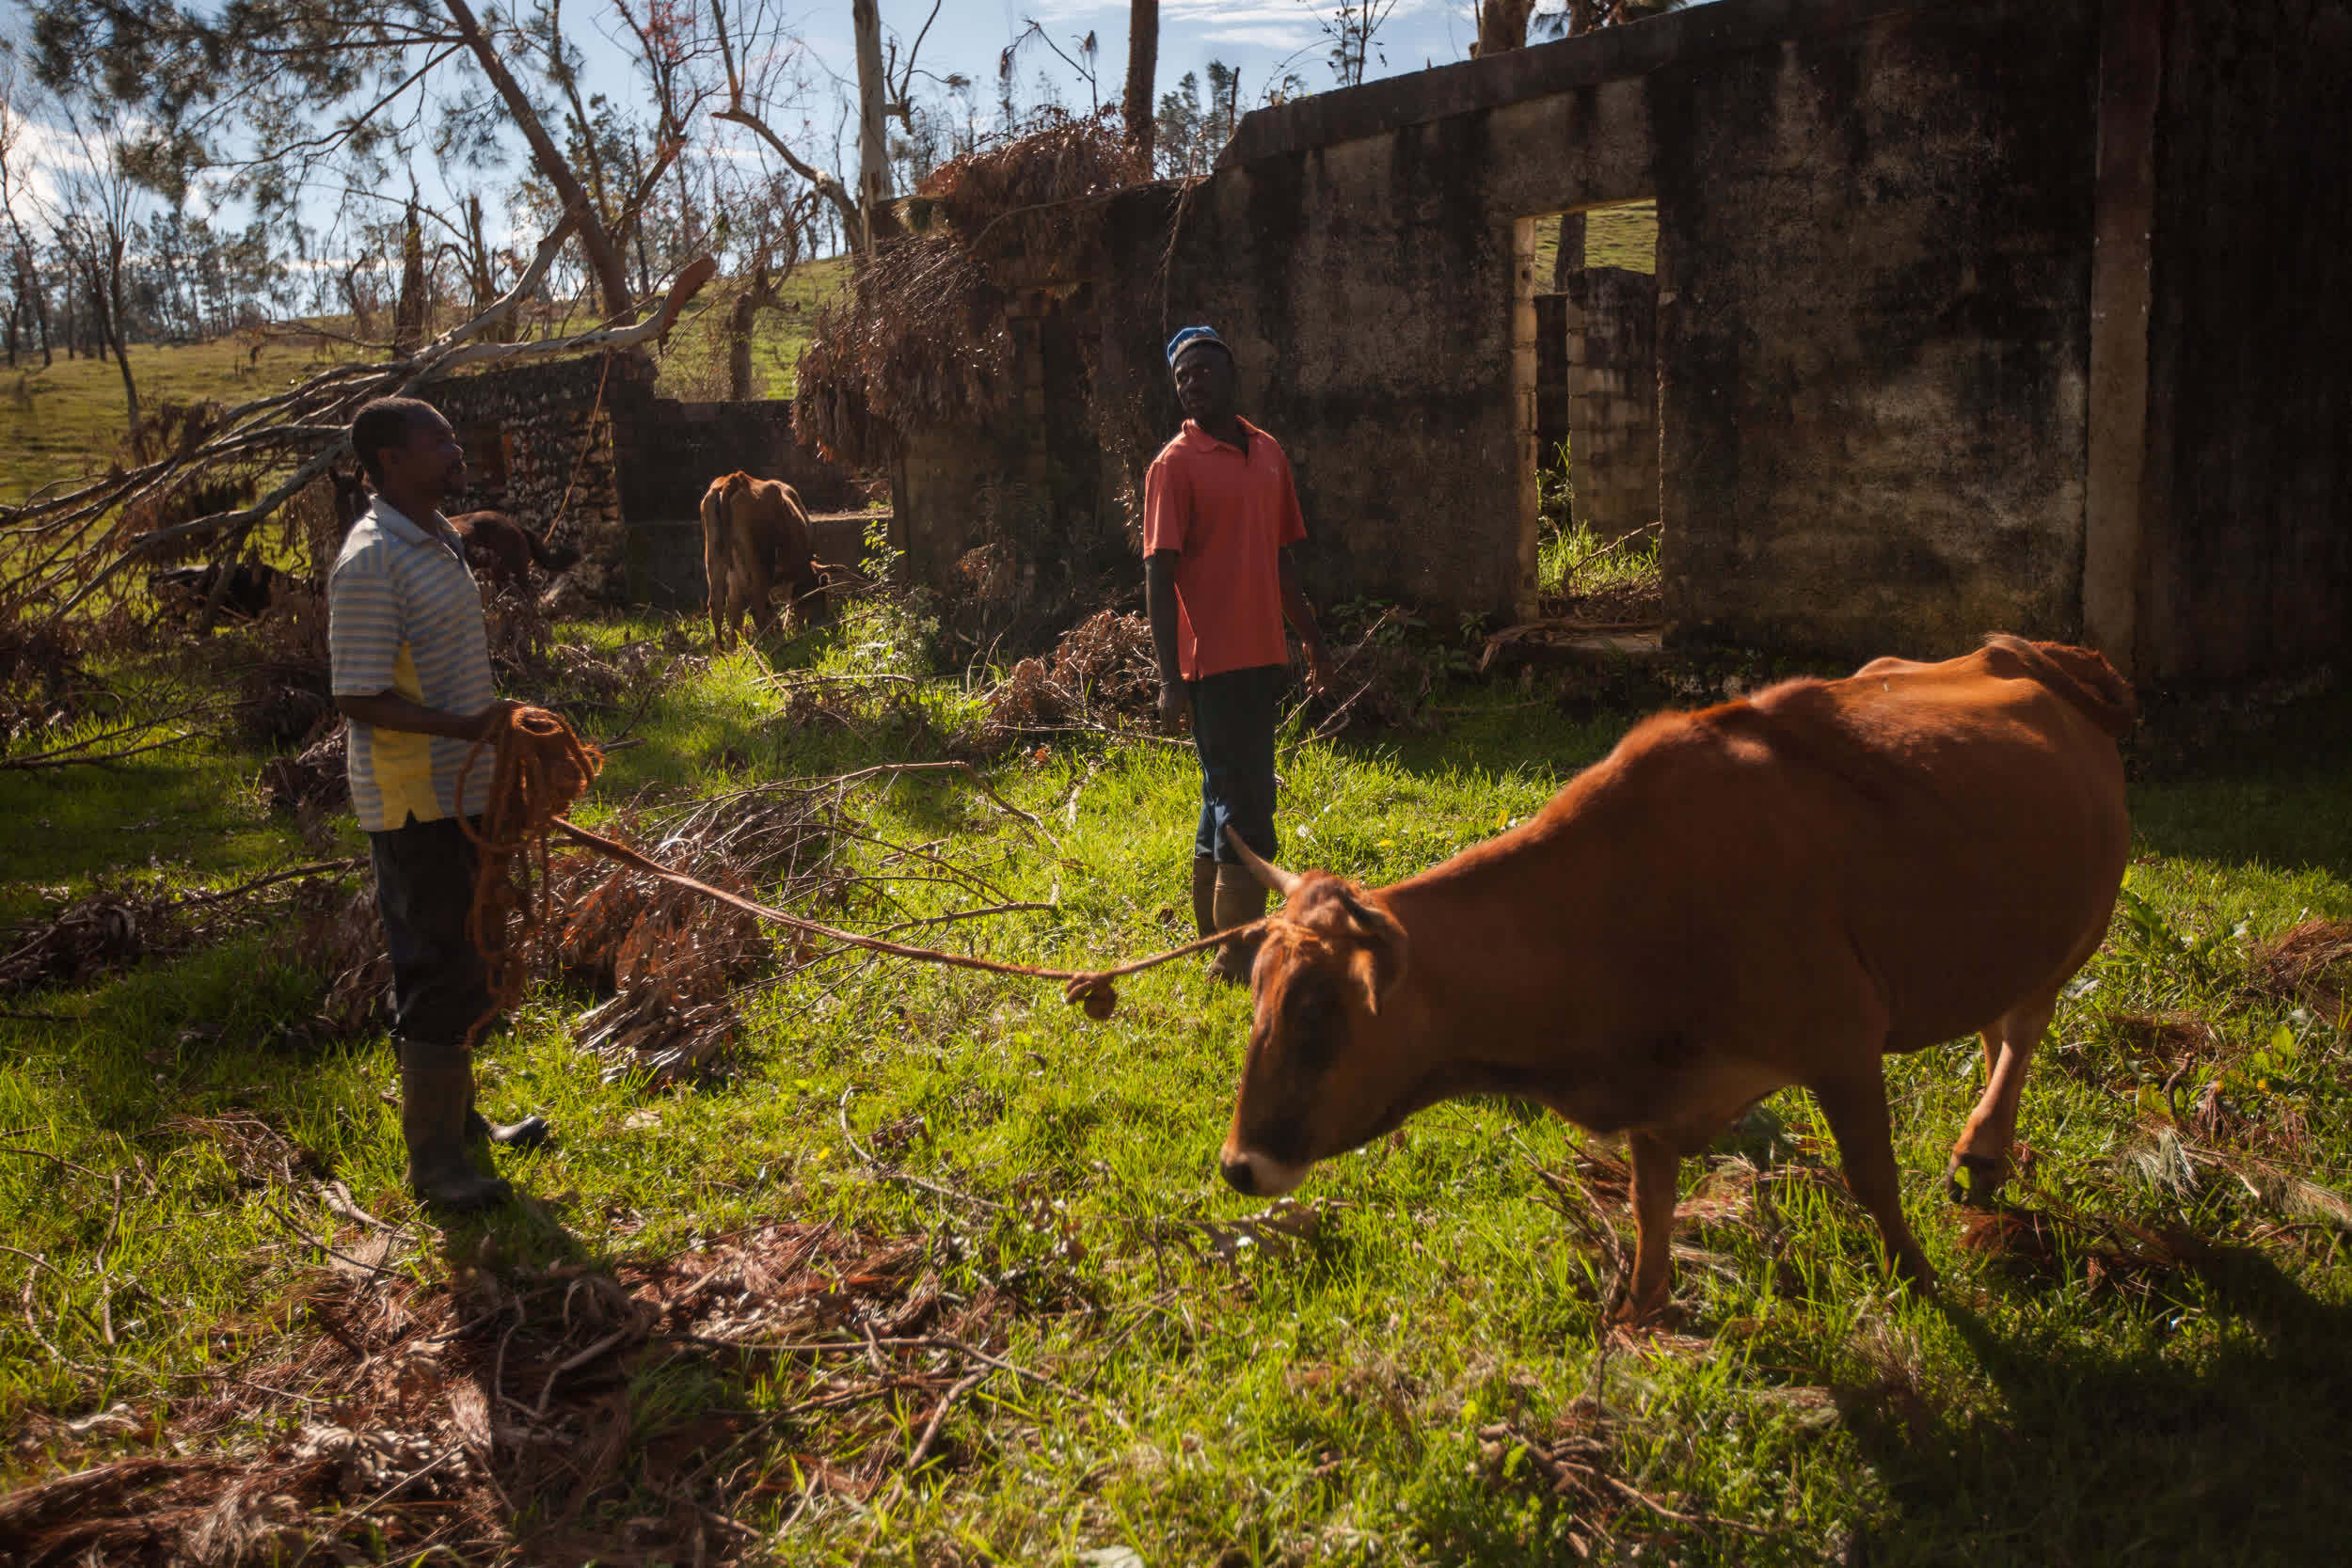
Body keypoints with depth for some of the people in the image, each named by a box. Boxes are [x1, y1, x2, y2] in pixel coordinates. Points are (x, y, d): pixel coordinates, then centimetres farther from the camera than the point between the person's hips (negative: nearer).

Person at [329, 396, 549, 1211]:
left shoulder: (439, 541, 13)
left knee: (457, 962, 18)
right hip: (413, 800, -10)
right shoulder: (371, 562, -19)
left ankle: (456, 1116, 32)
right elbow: (360, 698, -22)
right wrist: (466, 727, -25)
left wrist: (497, 730, 18)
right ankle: (433, 1158, 6)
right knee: (441, 969, -5)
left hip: (457, 789, 10)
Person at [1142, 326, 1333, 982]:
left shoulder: (1269, 453, 14)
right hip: (1212, 660, -7)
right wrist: (1170, 677, -18)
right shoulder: (1174, 466, -7)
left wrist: (1312, 639, 20)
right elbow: (1159, 574, -12)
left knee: (1225, 803, 15)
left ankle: (1219, 948, 25)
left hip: (1261, 656, 7)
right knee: (1245, 809, -8)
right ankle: (1242, 960, -1)